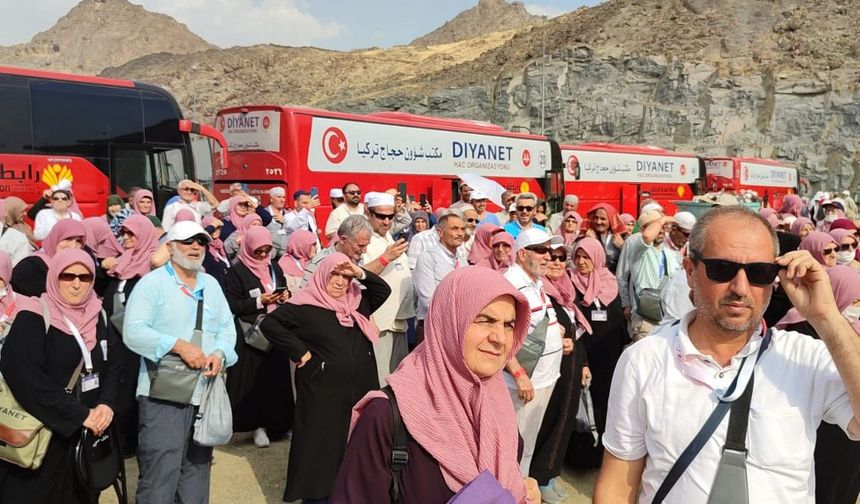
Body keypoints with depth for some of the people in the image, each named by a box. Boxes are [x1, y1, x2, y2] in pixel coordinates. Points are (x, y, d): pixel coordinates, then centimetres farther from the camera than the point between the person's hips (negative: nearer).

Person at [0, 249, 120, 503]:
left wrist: (107, 404, -12)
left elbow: (113, 365, 8)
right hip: (43, 434, -5)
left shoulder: (97, 316, 7)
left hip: (89, 433, 5)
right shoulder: (33, 319, -11)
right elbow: (24, 377, -21)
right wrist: (79, 415, -21)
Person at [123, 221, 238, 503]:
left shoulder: (211, 285, 13)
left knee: (197, 471, 18)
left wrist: (220, 354, -10)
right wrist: (178, 345, -23)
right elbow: (133, 332, -16)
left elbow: (227, 327, 10)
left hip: (205, 394, 6)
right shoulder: (152, 283, -6)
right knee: (159, 474, -3)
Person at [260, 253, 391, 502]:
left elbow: (383, 290, 8)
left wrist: (360, 273, -6)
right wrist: (299, 352, -12)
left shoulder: (357, 302, 9)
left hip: (360, 388, 6)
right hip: (323, 392, -5)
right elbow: (270, 323, -11)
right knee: (321, 445, 3)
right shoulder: (305, 305, -8)